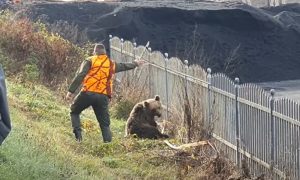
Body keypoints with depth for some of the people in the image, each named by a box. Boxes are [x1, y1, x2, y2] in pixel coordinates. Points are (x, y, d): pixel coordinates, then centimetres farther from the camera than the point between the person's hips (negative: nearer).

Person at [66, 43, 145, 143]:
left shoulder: (89, 61, 6)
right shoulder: (111, 64, 18)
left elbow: (80, 76, -7)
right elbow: (124, 66, 37)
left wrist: (71, 91, -11)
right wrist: (135, 64, 57)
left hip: (88, 93, -2)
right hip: (103, 97, 3)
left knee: (74, 112, 18)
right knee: (105, 124, 9)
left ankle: (78, 133, -1)